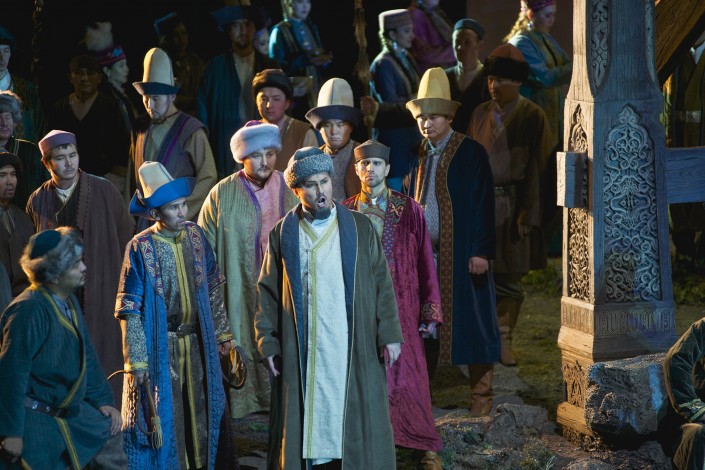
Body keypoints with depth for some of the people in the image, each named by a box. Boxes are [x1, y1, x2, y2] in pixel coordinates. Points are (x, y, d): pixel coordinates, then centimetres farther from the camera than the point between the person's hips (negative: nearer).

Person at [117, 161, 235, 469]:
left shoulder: (195, 235, 0)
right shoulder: (141, 248, -14)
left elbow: (212, 291, 10)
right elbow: (130, 311, -12)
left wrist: (221, 333, 12)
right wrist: (136, 361, -15)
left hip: (197, 343, 5)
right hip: (160, 347, -5)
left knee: (200, 411, 13)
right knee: (165, 418, 3)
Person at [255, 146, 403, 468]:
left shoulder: (360, 228, 3)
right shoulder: (282, 235, 3)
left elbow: (382, 283, 4)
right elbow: (267, 293, 5)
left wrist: (390, 334, -2)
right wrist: (268, 343, -1)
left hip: (354, 347, 0)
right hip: (301, 351, 0)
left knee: (356, 421, 2)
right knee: (306, 419, 2)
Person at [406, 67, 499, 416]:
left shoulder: (471, 153, -5)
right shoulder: (419, 155, 11)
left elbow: (484, 204, -8)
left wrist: (482, 251, -14)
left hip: (461, 254, -5)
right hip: (425, 252, 5)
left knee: (470, 320, -1)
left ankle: (482, 394, 7)